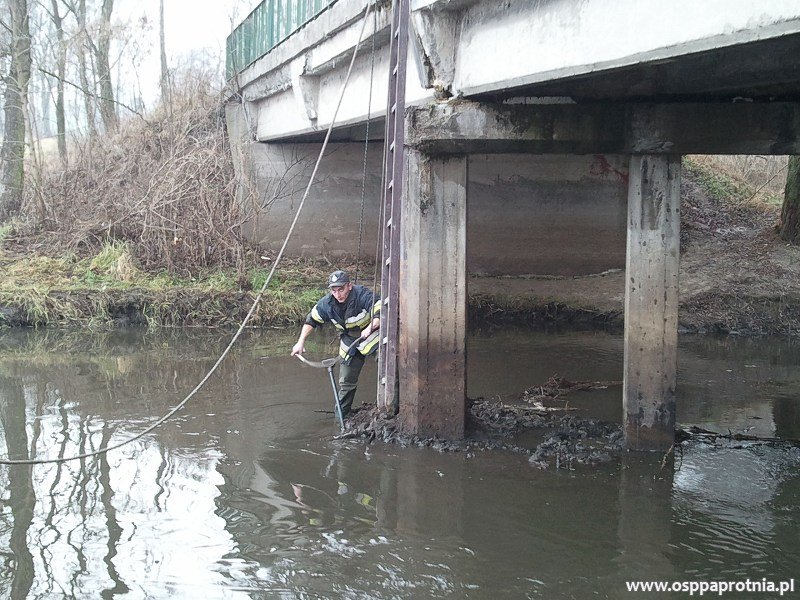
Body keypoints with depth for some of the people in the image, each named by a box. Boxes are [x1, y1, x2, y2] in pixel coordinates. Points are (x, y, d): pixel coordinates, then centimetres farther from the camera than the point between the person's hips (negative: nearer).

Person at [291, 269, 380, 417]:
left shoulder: (364, 295, -28)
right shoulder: (327, 303, -12)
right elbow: (311, 320, 3)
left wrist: (370, 327, -50)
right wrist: (301, 342, 1)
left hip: (371, 334, -4)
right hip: (349, 341, 4)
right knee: (346, 380, 10)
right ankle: (341, 414, 27)